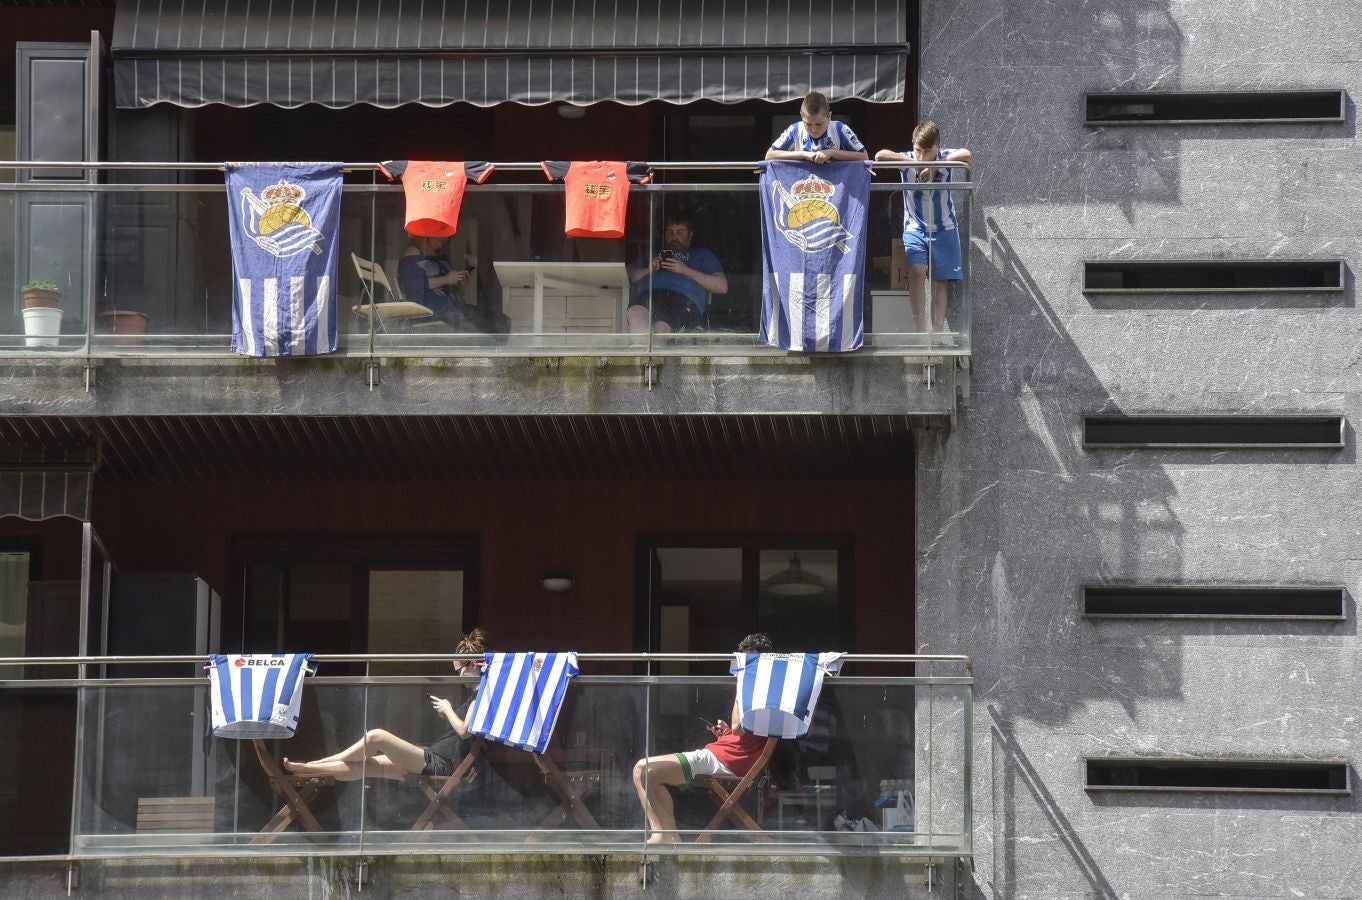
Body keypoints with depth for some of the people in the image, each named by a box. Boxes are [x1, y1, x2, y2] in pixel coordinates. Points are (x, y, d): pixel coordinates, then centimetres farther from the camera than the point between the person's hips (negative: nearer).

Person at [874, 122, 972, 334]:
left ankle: (938, 330, 0)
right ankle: (920, 328, -23)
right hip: (915, 227, -1)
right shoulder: (907, 160, -8)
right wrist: (912, 162, -28)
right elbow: (880, 155, -24)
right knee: (917, 269, -23)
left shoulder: (945, 158, -8)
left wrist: (935, 166, -31)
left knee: (941, 280, -2)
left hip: (943, 228, 1)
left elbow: (966, 155, -29)